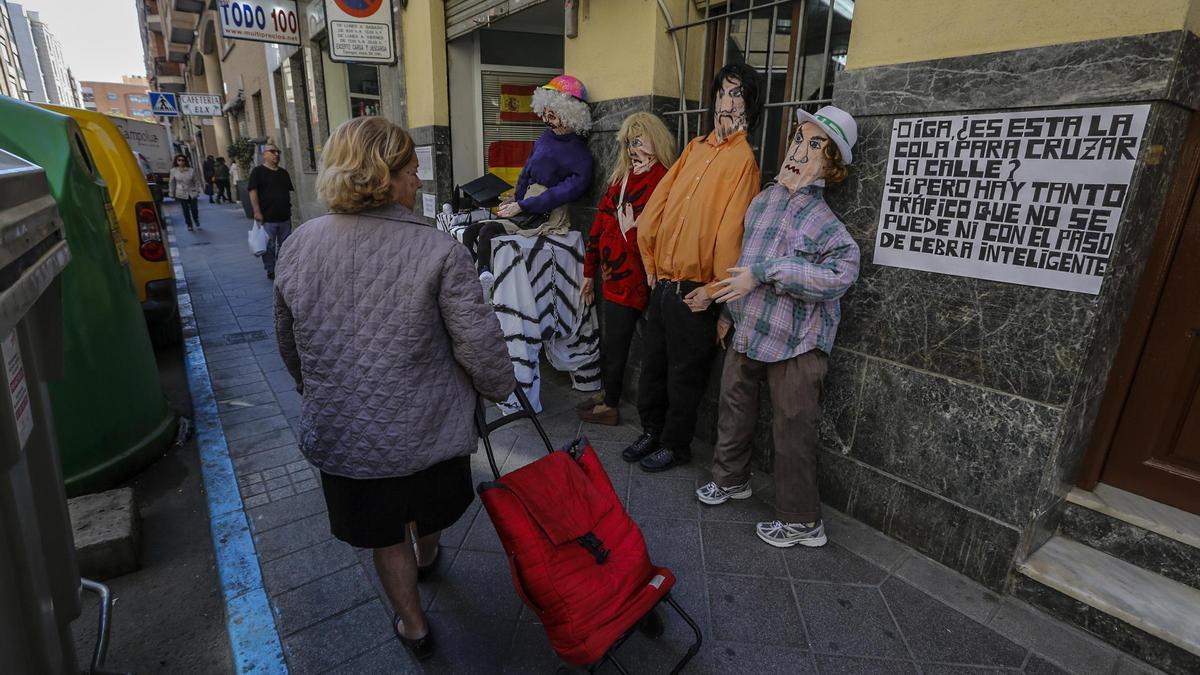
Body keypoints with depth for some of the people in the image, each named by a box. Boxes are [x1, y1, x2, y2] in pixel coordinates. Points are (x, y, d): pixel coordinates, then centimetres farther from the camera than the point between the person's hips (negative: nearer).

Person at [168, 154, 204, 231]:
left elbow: (197, 181, 1)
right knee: (185, 210, 3)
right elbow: (171, 183, 3)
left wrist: (197, 191, -4)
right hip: (181, 194, 0)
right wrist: (172, 194, 4)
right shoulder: (174, 171, -4)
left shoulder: (191, 170, -6)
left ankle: (197, 223, 28)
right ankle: (189, 225, 14)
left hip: (192, 193, 0)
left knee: (194, 209, 4)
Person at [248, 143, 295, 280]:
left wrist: (288, 208, 16)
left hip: (284, 216, 6)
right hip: (267, 218, -5)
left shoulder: (283, 172, 14)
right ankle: (271, 271, 12)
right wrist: (257, 212, -16)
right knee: (269, 246, 1)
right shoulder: (258, 171, -4)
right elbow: (253, 192, -9)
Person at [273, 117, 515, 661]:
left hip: (342, 433, 2)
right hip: (428, 428, -1)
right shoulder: (437, 252, -21)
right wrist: (500, 388, 2)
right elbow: (479, 346, -19)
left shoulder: (298, 245, -6)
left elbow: (289, 346, 7)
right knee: (429, 509, 30)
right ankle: (427, 557, 60)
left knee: (386, 534, 23)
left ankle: (413, 625, 40)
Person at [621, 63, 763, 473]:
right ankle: (652, 431, 38)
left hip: (694, 293, -6)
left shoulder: (743, 158, -10)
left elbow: (731, 229, -16)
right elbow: (657, 206, 12)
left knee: (684, 376, 9)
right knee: (652, 365, 18)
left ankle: (675, 445, 28)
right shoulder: (695, 148, 11)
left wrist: (714, 288, -15)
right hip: (662, 283, 7)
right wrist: (651, 262, 10)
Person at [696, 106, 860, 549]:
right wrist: (732, 310, 23)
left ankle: (801, 521, 20)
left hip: (796, 340, -7)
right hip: (750, 330, 8)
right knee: (734, 406, 21)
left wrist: (764, 272, -27)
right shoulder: (764, 199, 6)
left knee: (793, 429, 1)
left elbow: (842, 272, -29)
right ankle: (731, 479, 44)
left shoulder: (819, 218, -15)